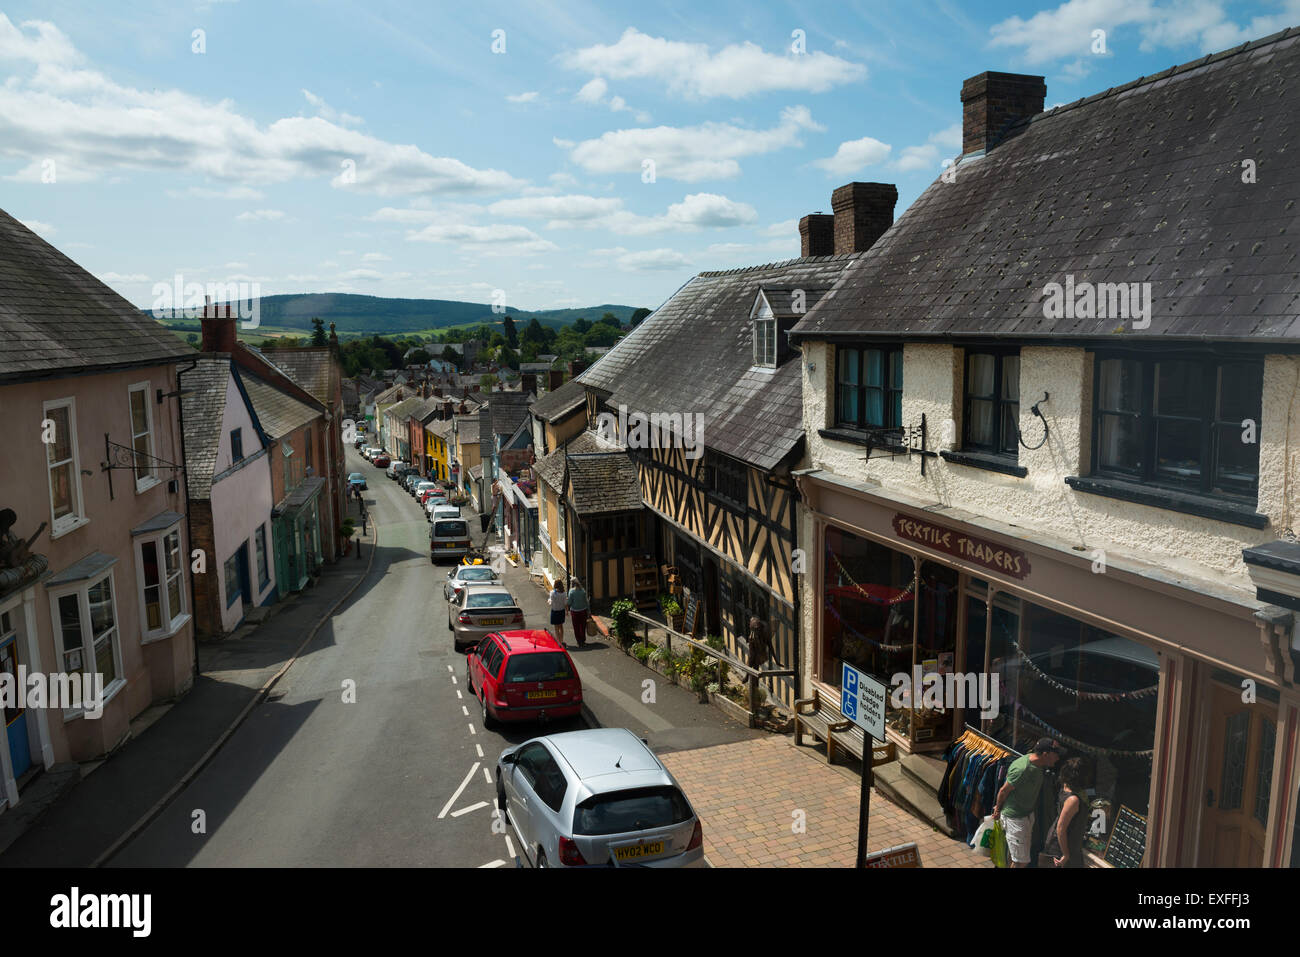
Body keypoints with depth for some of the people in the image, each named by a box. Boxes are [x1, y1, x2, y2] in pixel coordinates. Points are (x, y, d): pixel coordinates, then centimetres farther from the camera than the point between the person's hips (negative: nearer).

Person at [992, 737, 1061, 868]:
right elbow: (1004, 791, -18)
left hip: (1028, 813, 9)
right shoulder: (1022, 769, -30)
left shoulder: (1039, 765, -3)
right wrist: (998, 810, -2)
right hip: (1014, 817, -9)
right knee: (1021, 861, -1)